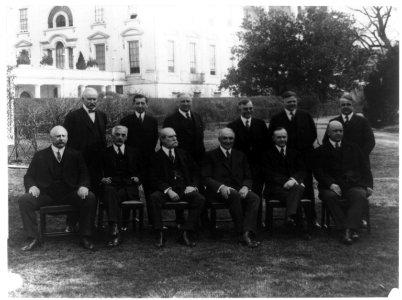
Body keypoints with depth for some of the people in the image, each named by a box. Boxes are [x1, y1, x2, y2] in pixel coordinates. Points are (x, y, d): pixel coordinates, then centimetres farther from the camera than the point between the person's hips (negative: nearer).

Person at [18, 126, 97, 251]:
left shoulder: (75, 155, 17)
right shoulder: (40, 155, 16)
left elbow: (84, 174, 9)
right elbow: (29, 176, 12)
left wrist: (83, 186, -15)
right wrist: (32, 186, -12)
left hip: (69, 194, 0)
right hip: (46, 194, 0)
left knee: (90, 198, -28)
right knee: (24, 200, -26)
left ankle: (85, 238, -20)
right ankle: (32, 238, -18)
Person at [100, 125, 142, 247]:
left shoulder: (133, 152, 23)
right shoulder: (105, 153, 18)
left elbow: (141, 171, 24)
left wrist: (138, 178, 3)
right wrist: (102, 179, -7)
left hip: (129, 189, 1)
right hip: (111, 186, -1)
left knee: (112, 196, -34)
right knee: (109, 191, -38)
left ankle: (114, 230, -40)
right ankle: (115, 232, -51)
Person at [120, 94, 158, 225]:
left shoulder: (152, 121, 13)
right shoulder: (126, 120, 6)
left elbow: (155, 139, 11)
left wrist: (150, 153, 1)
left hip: (147, 160, 2)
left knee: (149, 189, 1)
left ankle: (152, 219, 5)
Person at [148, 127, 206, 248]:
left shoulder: (183, 154, 19)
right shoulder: (156, 157, 7)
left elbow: (195, 172, 18)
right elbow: (154, 179, -3)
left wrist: (193, 186, -3)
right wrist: (168, 190, -19)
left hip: (185, 189, 3)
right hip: (166, 190, -2)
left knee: (200, 199, -27)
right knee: (154, 197, -34)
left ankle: (186, 232, -21)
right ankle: (159, 234, -25)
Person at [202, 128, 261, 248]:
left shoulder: (240, 156, 22)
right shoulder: (211, 155, 10)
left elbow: (248, 177, 15)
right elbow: (206, 178, -1)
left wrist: (245, 187, -10)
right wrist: (221, 187, -19)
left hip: (239, 189, 4)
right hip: (218, 192, -4)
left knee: (254, 198, -29)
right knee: (235, 196, -38)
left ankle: (248, 233, -40)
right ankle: (241, 233, -30)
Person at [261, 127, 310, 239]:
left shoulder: (295, 153, 24)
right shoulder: (268, 154, 14)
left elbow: (302, 170, 11)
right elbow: (268, 174, 1)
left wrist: (293, 179, -13)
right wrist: (284, 182, -15)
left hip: (294, 184, 2)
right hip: (276, 187, -2)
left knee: (298, 188, -38)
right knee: (295, 199, -33)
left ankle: (290, 216, -54)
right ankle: (300, 229, -35)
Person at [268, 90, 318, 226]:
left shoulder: (306, 116, 10)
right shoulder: (276, 119, 6)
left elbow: (313, 134, 11)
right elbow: (270, 138, 6)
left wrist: (305, 147, 2)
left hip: (305, 157, 1)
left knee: (308, 188, 2)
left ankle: (312, 218, 6)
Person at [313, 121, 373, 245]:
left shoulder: (353, 148, 21)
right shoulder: (321, 151, 13)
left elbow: (364, 168, 17)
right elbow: (318, 172, 1)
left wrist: (368, 185, 1)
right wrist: (330, 184, -16)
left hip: (353, 185, 2)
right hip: (332, 187, -1)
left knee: (360, 195, -32)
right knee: (330, 196, -35)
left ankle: (349, 229, -41)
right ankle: (352, 230, -36)